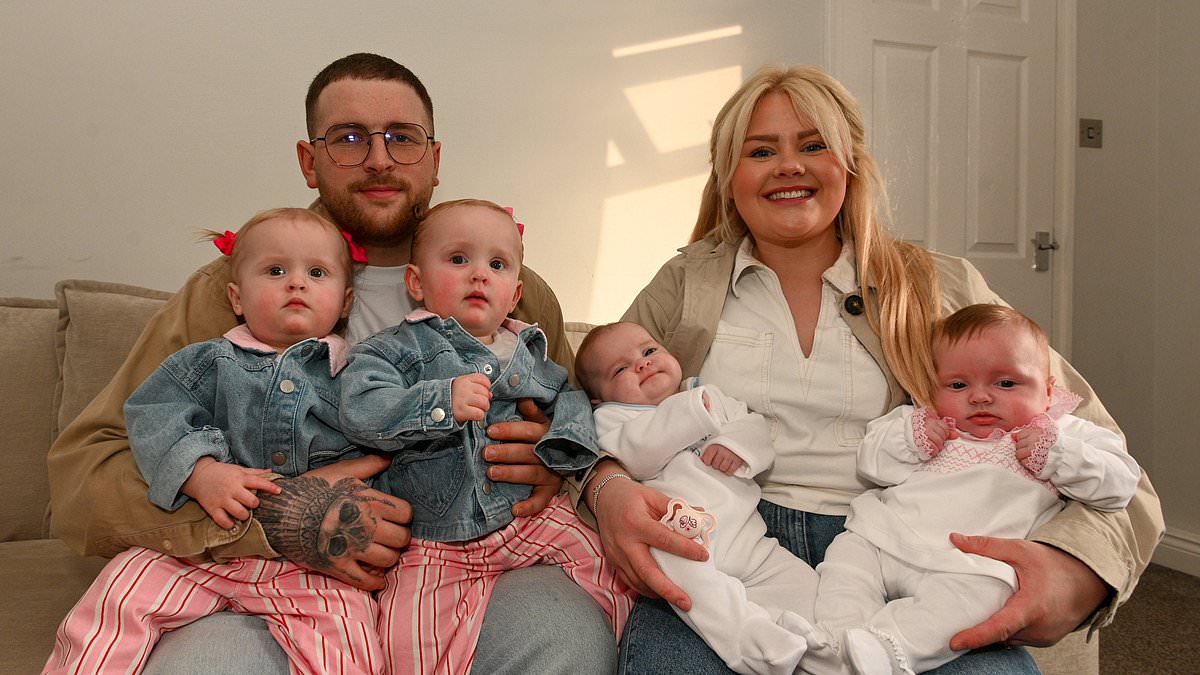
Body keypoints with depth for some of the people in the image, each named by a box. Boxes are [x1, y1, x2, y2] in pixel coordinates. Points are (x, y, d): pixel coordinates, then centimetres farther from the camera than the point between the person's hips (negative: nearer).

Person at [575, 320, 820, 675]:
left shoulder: (711, 396, 26)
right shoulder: (610, 417, 9)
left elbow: (756, 426, 17)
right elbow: (635, 455, -11)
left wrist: (740, 443, -6)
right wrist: (689, 412, -12)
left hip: (747, 537, 6)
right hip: (681, 534, -5)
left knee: (801, 579, -8)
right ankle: (751, 640, -38)